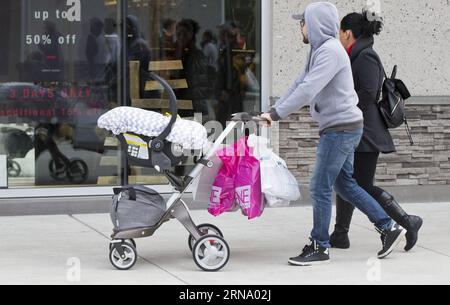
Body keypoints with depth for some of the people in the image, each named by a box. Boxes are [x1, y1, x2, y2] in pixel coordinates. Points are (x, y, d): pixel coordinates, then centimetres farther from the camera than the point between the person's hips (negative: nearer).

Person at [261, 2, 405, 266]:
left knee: (321, 187, -5)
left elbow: (308, 90, -26)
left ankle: (320, 247, 4)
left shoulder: (330, 51, -18)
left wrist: (276, 114, -23)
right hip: (340, 128, 10)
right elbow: (300, 84, 17)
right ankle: (389, 227, 20)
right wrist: (275, 111, 8)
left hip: (341, 128, -10)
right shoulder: (320, 51, 15)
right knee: (345, 184, 16)